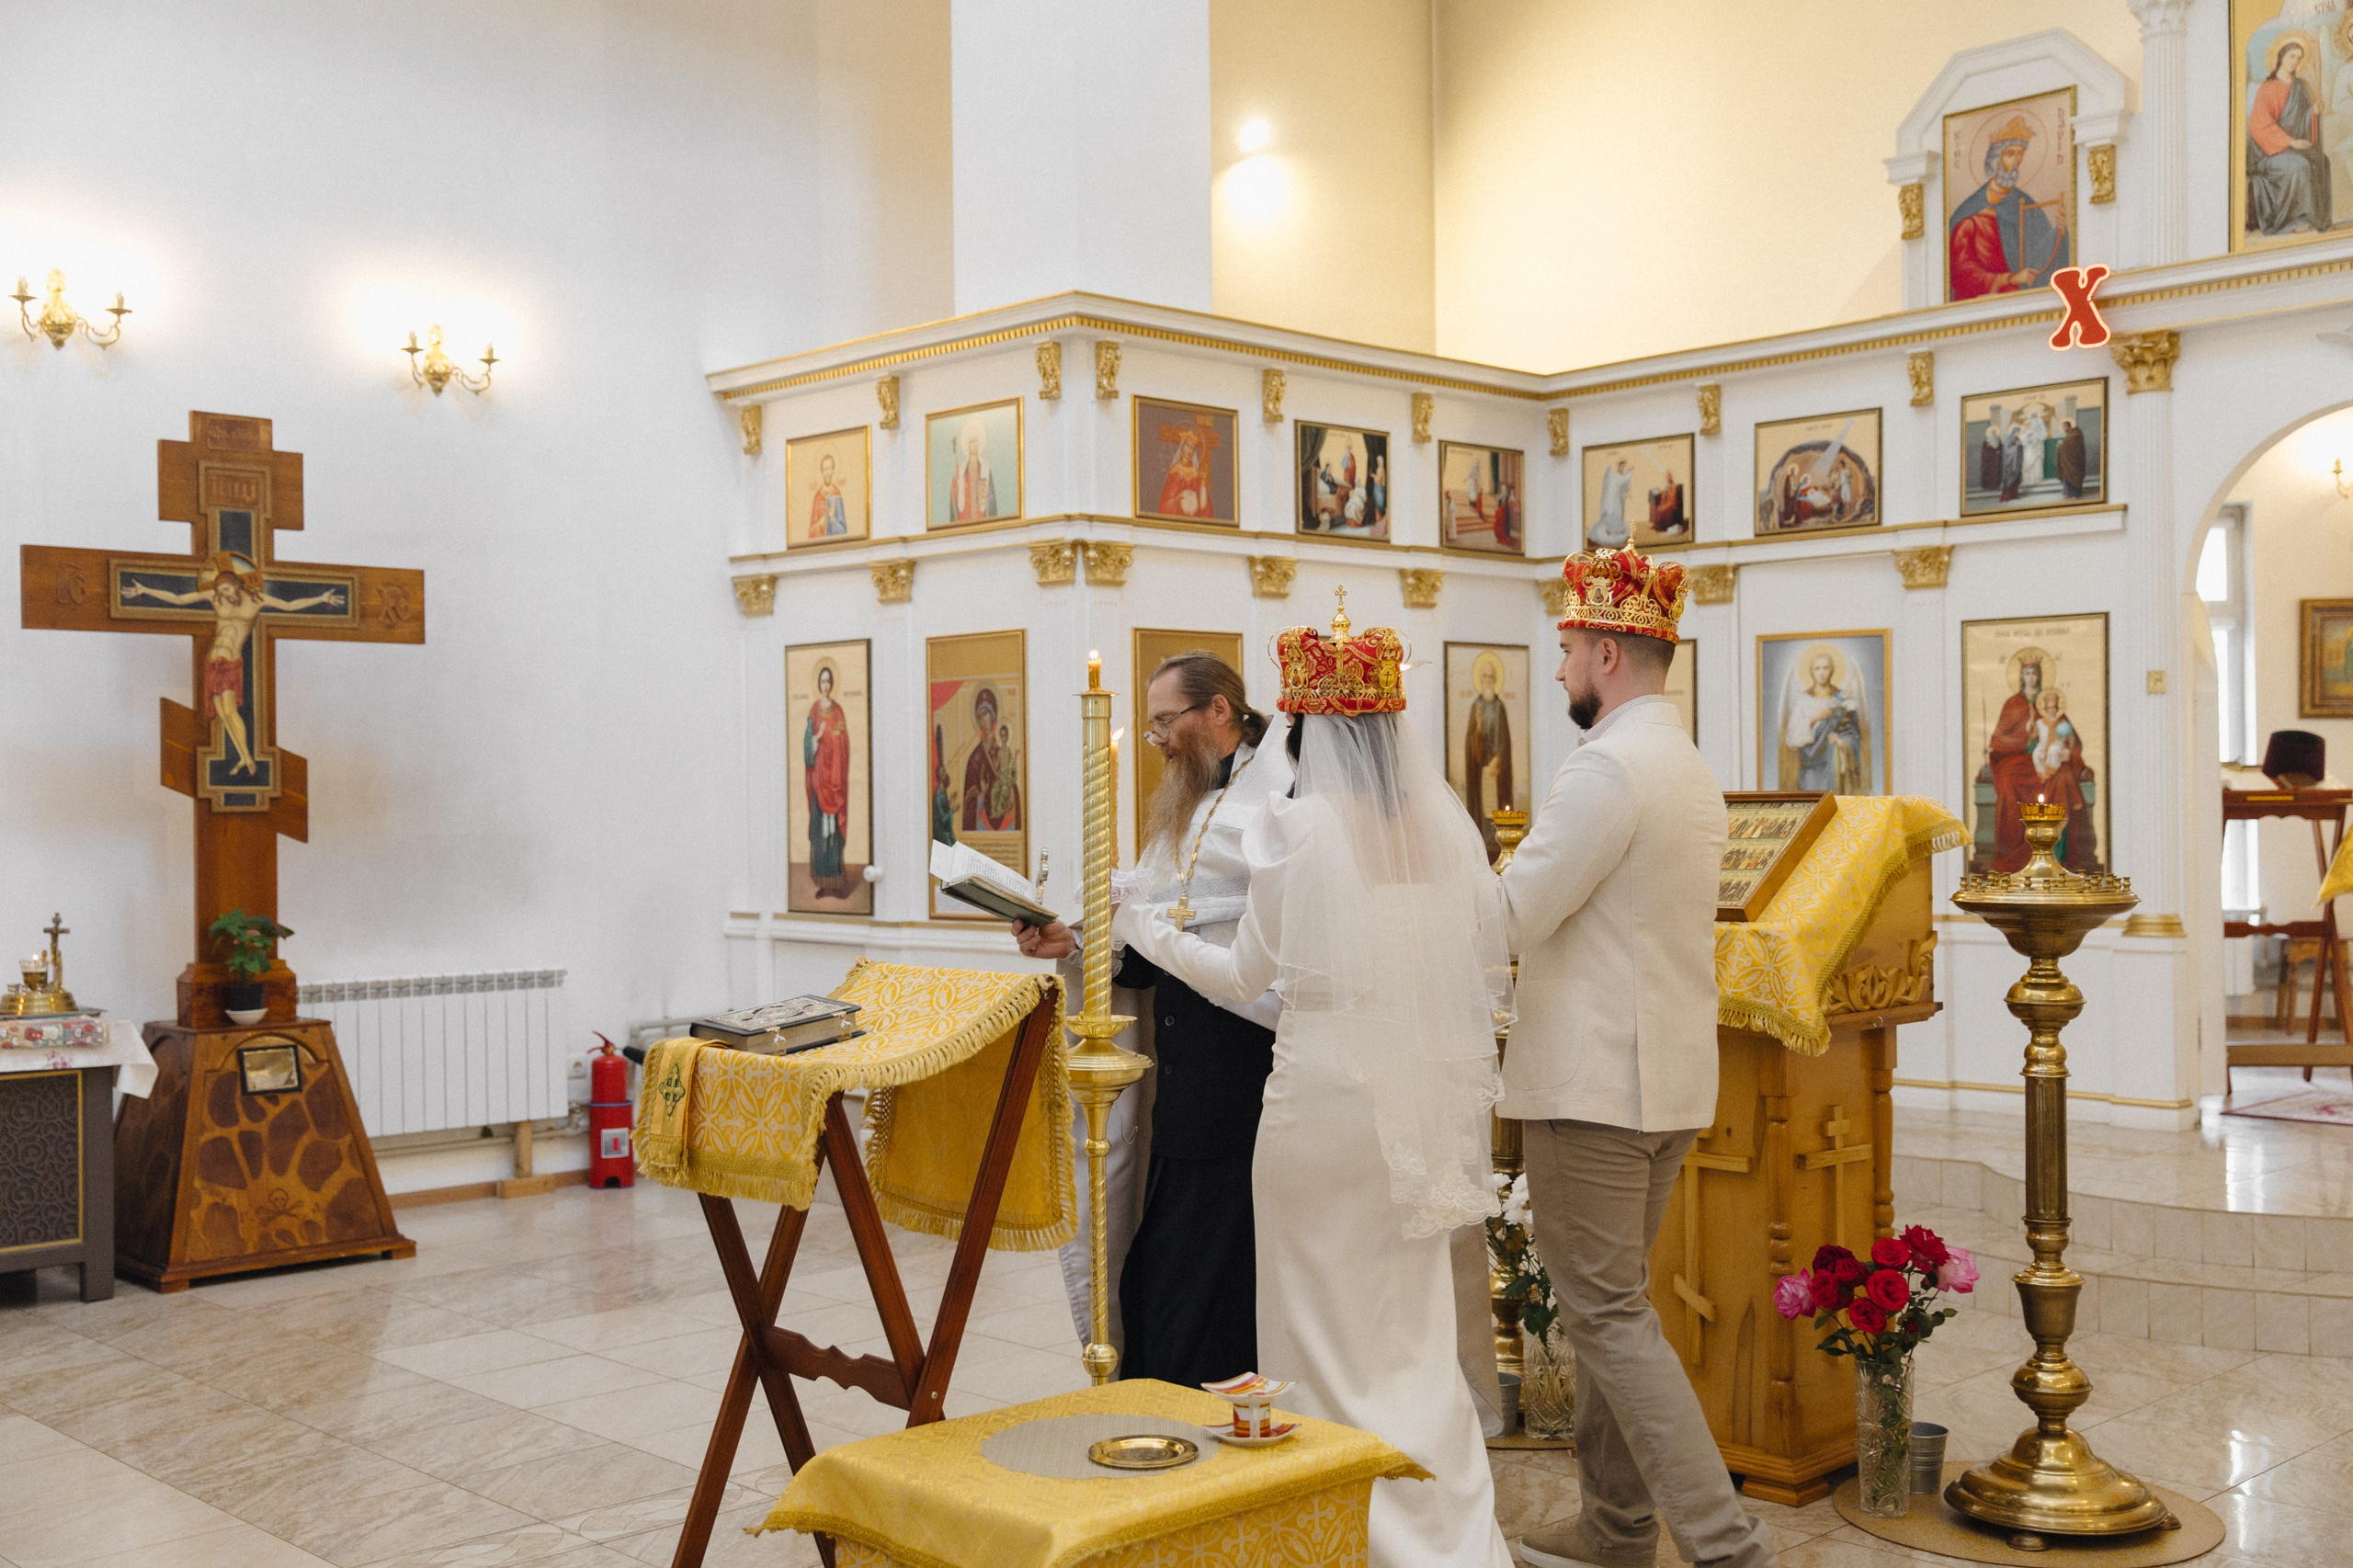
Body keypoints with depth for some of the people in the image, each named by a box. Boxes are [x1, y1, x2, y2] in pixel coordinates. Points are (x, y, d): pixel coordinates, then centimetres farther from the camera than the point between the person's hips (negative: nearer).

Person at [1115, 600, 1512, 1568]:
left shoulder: (1298, 823, -10)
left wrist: (1141, 927, 11)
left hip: (1327, 1090, -5)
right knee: (1413, 1326, 16)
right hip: (1427, 1101, 5)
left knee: (1327, 1323, 9)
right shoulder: (1445, 822, 4)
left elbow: (1247, 974, -3)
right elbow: (1488, 971, 7)